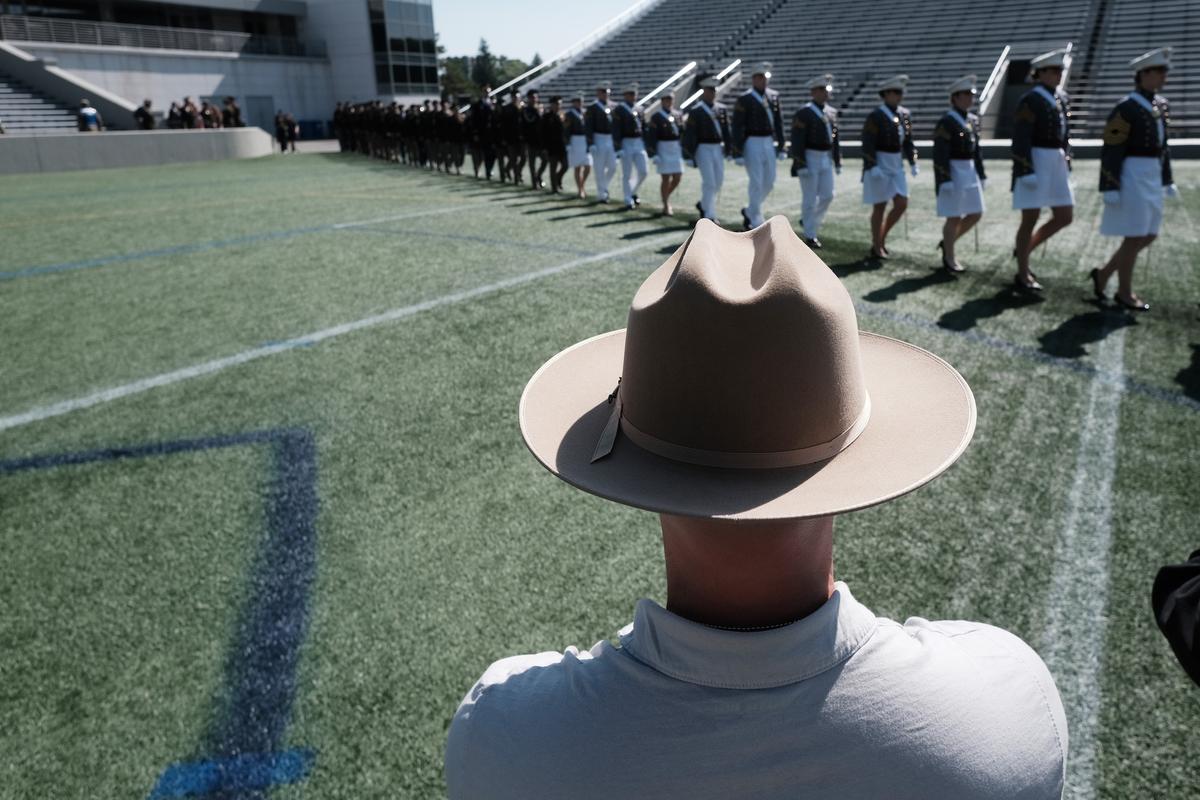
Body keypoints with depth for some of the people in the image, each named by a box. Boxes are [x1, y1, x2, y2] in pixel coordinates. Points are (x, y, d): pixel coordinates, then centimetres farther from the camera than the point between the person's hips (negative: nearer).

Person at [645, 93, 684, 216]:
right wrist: (653, 154, -18)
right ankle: (666, 206, 5)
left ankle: (666, 196, 29)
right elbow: (651, 136, -10)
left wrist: (683, 150, 13)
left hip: (676, 149, 6)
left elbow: (682, 132, 18)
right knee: (666, 178, -5)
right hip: (663, 149, -6)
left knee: (677, 178, 5)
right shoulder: (656, 117, -5)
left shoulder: (676, 116, 12)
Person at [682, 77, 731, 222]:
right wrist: (690, 155, -12)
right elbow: (689, 134, -8)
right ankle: (709, 215, -1)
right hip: (703, 149, -6)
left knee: (719, 182, 9)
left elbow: (726, 130, 12)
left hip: (718, 149, 6)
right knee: (709, 182, -9)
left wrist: (728, 149, 7)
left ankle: (703, 204, 31)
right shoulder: (696, 111, -6)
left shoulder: (722, 109, 10)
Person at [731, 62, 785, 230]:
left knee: (769, 182, 8)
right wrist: (737, 153, -15)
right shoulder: (744, 100, -9)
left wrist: (780, 146, 11)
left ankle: (749, 211, 28)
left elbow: (778, 122, 13)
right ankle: (756, 223, 3)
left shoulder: (773, 96, 9)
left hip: (769, 144, 6)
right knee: (756, 183, -5)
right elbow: (737, 128, -11)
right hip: (752, 144, -6)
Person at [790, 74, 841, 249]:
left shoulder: (831, 112, 11)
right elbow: (797, 141, -15)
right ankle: (810, 235, 6)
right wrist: (801, 165, -20)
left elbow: (835, 138, 16)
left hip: (826, 159, 7)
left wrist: (837, 161, 14)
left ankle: (809, 221, 26)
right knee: (810, 198, -2)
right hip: (809, 159, -6)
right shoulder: (803, 113, -10)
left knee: (827, 196, 4)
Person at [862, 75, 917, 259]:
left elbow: (907, 141, 15)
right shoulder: (875, 117, -12)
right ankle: (877, 248, 11)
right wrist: (872, 167, -24)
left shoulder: (905, 114, 8)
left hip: (896, 165, 7)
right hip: (878, 165, -7)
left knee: (902, 204, 1)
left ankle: (882, 237, 21)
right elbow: (867, 144, -16)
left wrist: (913, 163, 9)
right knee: (879, 207, 0)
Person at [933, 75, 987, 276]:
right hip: (952, 173, -8)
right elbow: (940, 154, -16)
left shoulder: (973, 120, 12)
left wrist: (981, 175, 16)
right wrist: (945, 181, -21)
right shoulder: (946, 122, -12)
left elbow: (976, 150, 18)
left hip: (970, 172, 8)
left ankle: (947, 242, 25)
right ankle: (949, 258, 10)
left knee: (976, 214, 7)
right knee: (954, 217, -2)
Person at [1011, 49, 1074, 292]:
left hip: (1056, 164, 8)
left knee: (1065, 217, 5)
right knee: (1030, 219, -2)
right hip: (1034, 163, -8)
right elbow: (1020, 139, -16)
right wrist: (1026, 172, -21)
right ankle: (1023, 274, 7)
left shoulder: (1061, 99, 15)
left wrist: (1067, 166, 18)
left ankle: (1024, 249, 23)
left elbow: (1064, 136, 20)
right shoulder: (1029, 101, -10)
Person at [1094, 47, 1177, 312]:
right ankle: (1125, 292, 10)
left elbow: (1162, 146, 19)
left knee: (1148, 236, 10)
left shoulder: (1162, 105, 13)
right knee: (1134, 237, -3)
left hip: (1152, 179, 9)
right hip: (1131, 178, -9)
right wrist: (1110, 188, -19)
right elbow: (1111, 151, -16)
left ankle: (1103, 273, 23)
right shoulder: (1126, 109, -13)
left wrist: (1167, 180, 19)